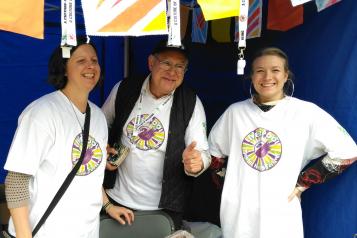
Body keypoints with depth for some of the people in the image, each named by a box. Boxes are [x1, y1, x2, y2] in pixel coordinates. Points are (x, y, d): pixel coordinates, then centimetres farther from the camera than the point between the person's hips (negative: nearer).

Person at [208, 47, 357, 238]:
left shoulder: (306, 112, -6)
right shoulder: (235, 111, 3)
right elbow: (214, 152, 15)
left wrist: (301, 183, -4)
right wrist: (228, 186, 7)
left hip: (280, 216, -2)